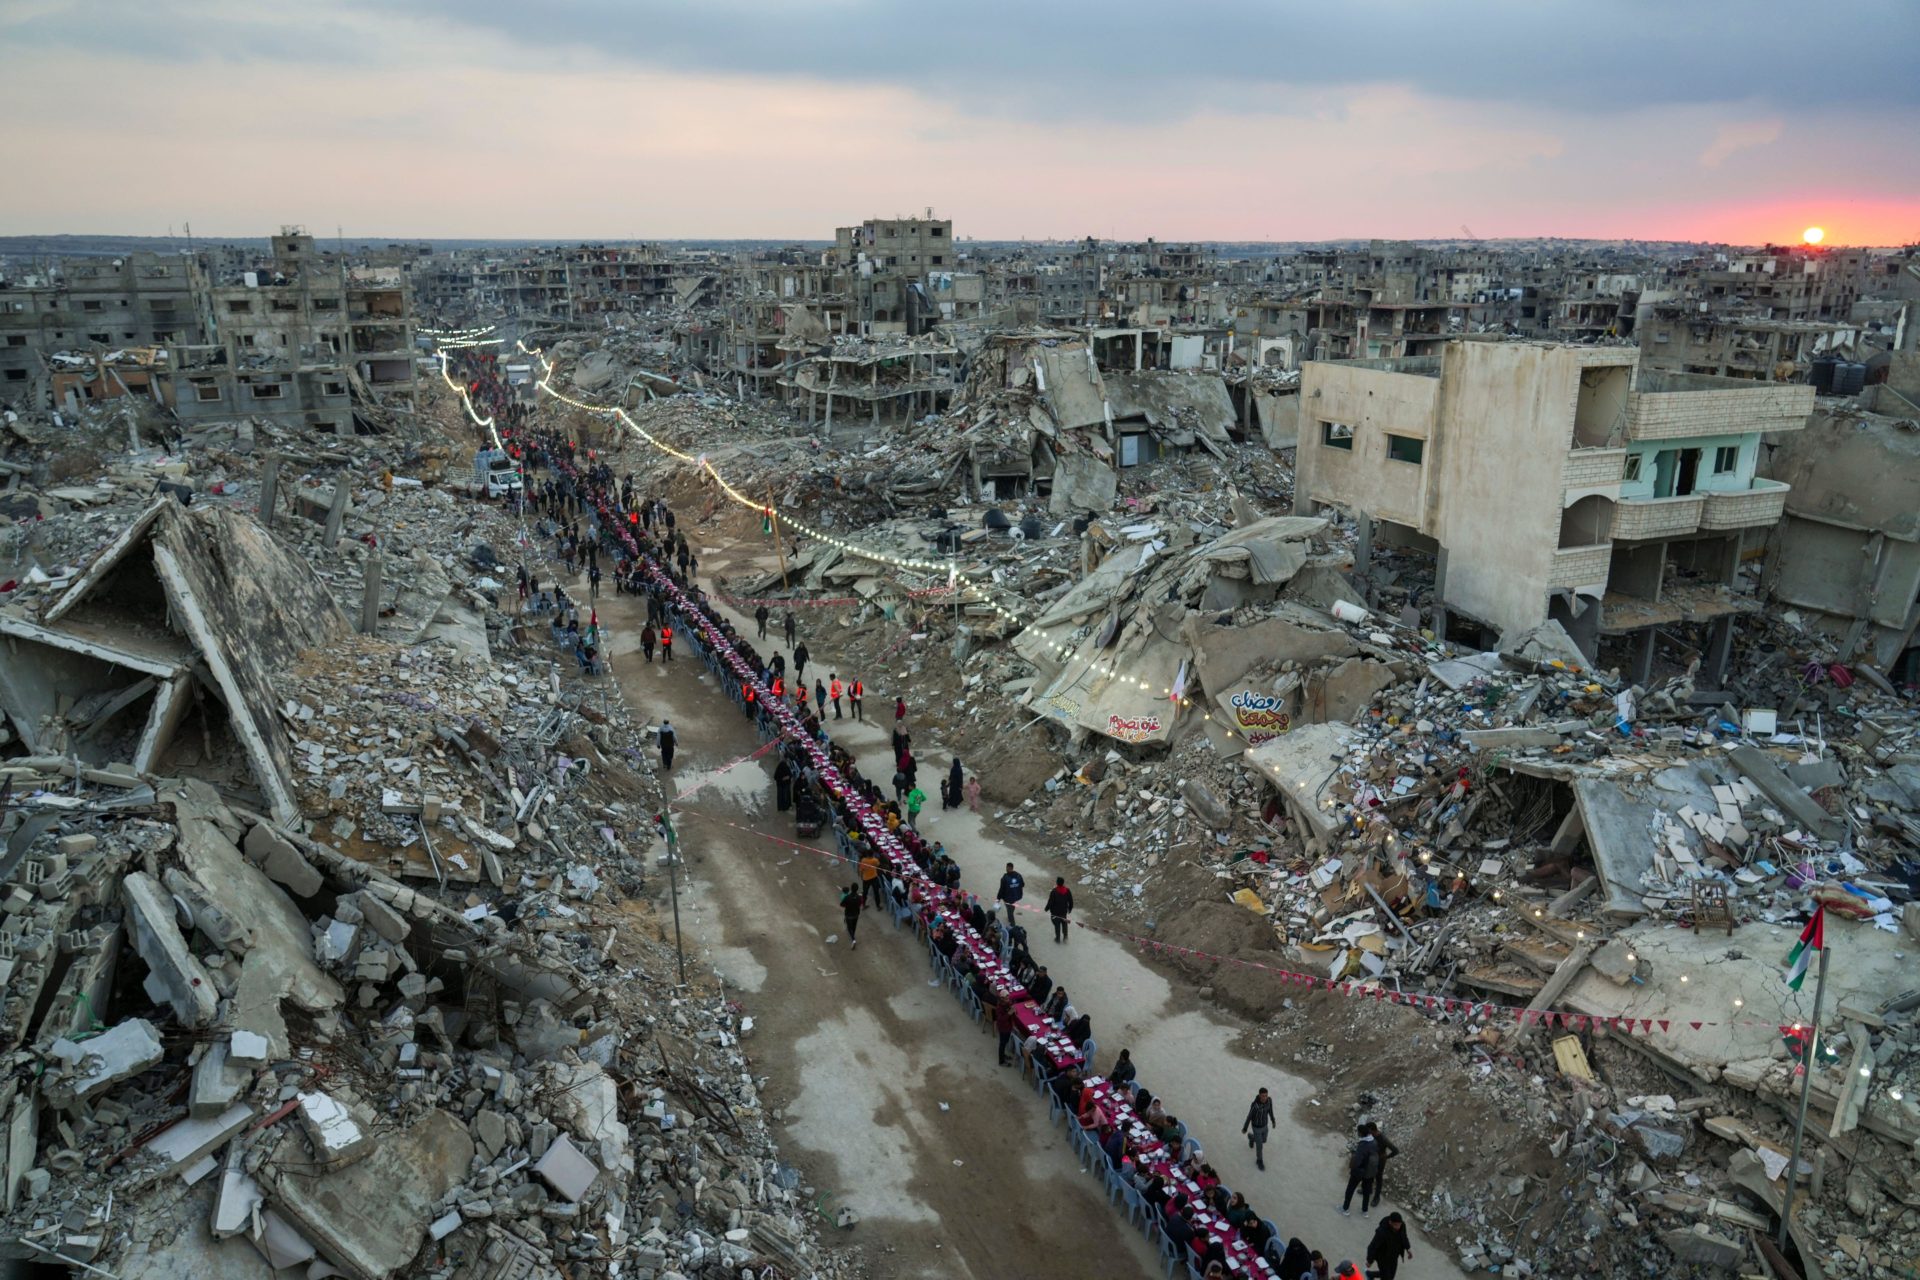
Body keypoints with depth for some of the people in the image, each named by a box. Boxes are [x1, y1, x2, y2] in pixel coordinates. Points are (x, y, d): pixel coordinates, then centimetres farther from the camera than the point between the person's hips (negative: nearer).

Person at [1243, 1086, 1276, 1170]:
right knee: (1259, 1146, 13)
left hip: (1265, 1125, 5)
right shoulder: (1255, 1105, -40)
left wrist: (1273, 1120, 14)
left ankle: (1252, 1137, 62)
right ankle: (1259, 1160, 44)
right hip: (1256, 1127, -5)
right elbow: (1249, 1117, -23)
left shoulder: (1269, 1099, -25)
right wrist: (1244, 1129, -7)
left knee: (1263, 1140, 29)